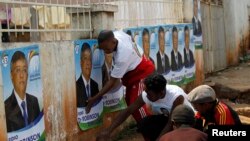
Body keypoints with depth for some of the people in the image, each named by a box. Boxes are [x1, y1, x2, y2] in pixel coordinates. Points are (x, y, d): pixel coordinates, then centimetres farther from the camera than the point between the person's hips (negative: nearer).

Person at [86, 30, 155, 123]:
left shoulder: (122, 57, -42)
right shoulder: (117, 34, -22)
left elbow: (112, 81, -35)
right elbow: (130, 39, 5)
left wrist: (94, 99, -31)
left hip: (142, 72, -9)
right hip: (132, 71, 9)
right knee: (129, 101, 11)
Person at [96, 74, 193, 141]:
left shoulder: (177, 97, -38)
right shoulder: (146, 95, -23)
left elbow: (171, 124, -34)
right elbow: (127, 111, -19)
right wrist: (108, 130, -25)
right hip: (165, 117, 5)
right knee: (143, 125, -23)